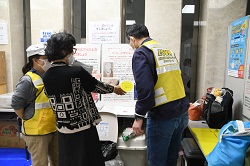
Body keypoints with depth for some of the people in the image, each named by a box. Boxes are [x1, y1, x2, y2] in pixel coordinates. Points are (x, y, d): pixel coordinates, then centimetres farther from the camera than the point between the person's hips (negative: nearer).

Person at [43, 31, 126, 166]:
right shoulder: (77, 72, -20)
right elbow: (97, 86, -6)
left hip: (62, 129, 6)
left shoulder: (46, 76, -2)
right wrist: (114, 89, 13)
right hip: (83, 129, -6)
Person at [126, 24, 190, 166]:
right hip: (182, 113, 8)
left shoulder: (141, 53, -8)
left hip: (163, 116, -8)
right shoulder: (168, 51, 15)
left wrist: (139, 117, -13)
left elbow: (144, 88, -19)